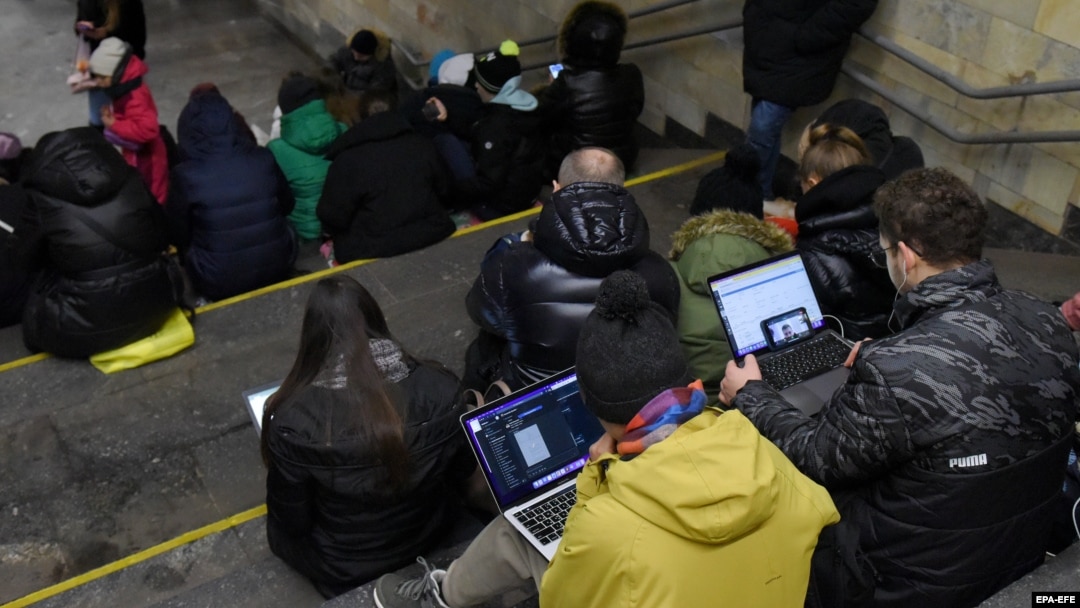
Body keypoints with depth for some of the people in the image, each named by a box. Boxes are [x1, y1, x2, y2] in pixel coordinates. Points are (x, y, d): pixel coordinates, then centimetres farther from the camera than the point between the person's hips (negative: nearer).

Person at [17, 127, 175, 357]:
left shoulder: (42, 203, -7)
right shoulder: (130, 181, 0)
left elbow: (29, 261, 9)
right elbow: (162, 237, 11)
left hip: (86, 331, -3)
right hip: (151, 310, 4)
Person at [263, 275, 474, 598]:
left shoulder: (293, 420, -30)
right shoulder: (439, 388, -23)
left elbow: (291, 523, -15)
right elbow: (463, 469, -5)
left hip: (344, 568, -3)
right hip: (430, 535, 3)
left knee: (279, 528, 27)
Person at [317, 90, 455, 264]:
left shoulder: (348, 159, -17)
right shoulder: (423, 145, -1)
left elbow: (332, 217, -11)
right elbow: (442, 191, 13)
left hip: (375, 248, -6)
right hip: (431, 234, 6)